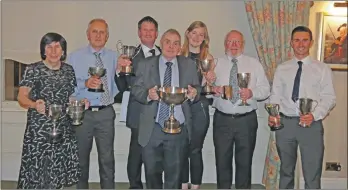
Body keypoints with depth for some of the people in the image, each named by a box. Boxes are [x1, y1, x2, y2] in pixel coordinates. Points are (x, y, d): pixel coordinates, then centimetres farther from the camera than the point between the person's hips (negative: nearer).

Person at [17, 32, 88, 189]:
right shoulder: (33, 70, -5)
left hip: (63, 130, 4)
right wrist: (35, 104, -32)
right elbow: (21, 97, -12)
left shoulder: (69, 70, 7)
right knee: (37, 172, 0)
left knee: (57, 175, 8)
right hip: (38, 130, -3)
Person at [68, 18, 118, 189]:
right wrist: (85, 83, -22)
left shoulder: (114, 57, 8)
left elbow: (118, 84, 9)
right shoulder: (75, 56, 1)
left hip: (106, 113, 1)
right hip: (82, 112, -1)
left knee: (107, 159, 5)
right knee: (81, 158, 12)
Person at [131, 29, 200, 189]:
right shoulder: (145, 64, 3)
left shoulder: (189, 65, 6)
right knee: (152, 172, 12)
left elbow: (197, 89, 6)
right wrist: (148, 94, -20)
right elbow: (135, 90, 1)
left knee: (174, 174, 13)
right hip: (152, 129, 0)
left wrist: (194, 93, -17)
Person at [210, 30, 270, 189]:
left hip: (247, 120, 0)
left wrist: (252, 92, -18)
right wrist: (213, 90, -20)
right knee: (222, 162, 11)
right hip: (222, 120, 0)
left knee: (244, 162, 12)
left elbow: (265, 89, 1)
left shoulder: (254, 64, 5)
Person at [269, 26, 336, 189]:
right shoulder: (281, 69, 8)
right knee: (286, 171, 18)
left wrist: (314, 115, -20)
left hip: (311, 124, -2)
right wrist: (271, 114, -12)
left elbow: (329, 97, -3)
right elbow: (275, 96, 6)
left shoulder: (323, 69, 2)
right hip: (284, 123, 2)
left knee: (312, 176, 3)